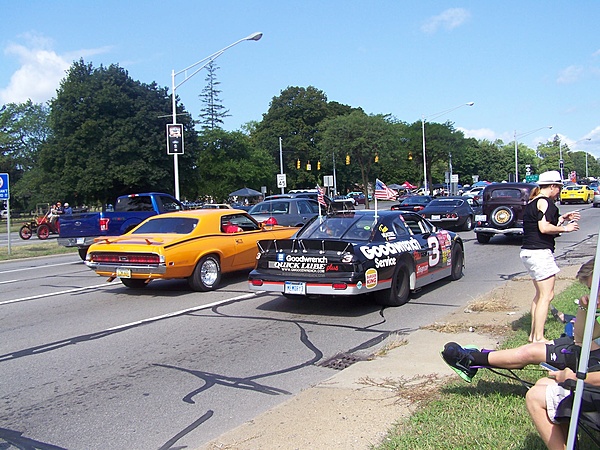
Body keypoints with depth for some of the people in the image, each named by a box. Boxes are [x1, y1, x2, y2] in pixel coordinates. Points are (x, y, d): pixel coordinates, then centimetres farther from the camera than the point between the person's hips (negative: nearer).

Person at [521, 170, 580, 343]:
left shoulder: (532, 202, 17)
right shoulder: (545, 202, -12)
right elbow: (544, 228, -22)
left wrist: (561, 219, 22)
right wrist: (565, 228, -9)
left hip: (528, 252, 10)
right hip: (540, 252, -10)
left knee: (540, 294, 17)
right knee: (547, 295, -7)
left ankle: (533, 334, 22)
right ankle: (538, 338, -7)